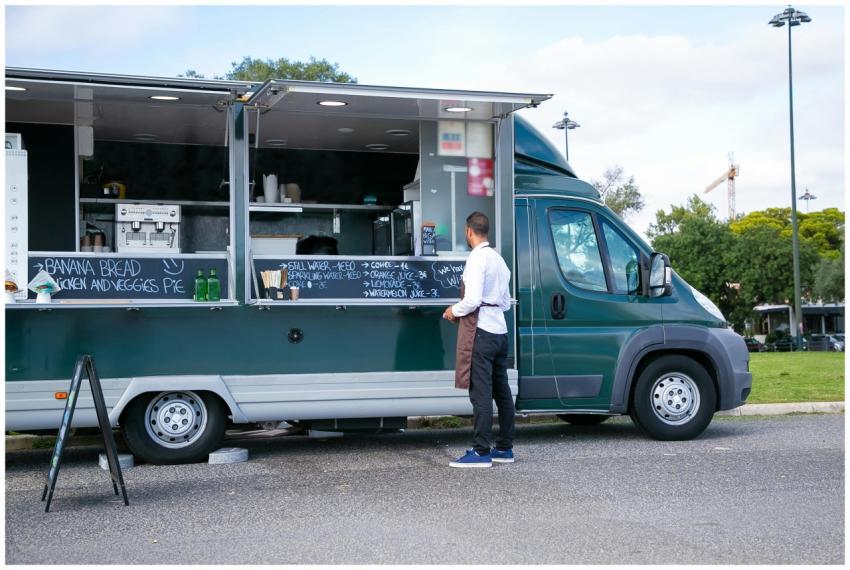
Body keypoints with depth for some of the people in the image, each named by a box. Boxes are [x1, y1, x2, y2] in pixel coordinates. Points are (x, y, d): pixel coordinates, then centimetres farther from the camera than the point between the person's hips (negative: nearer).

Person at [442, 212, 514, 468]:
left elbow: (472, 300, -19)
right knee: (501, 390, 12)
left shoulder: (477, 258, -11)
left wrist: (454, 311, -1)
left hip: (480, 331, -9)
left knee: (481, 392, -7)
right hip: (499, 329, 9)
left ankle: (481, 452, -6)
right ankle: (504, 448, 18)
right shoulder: (498, 259, 16)